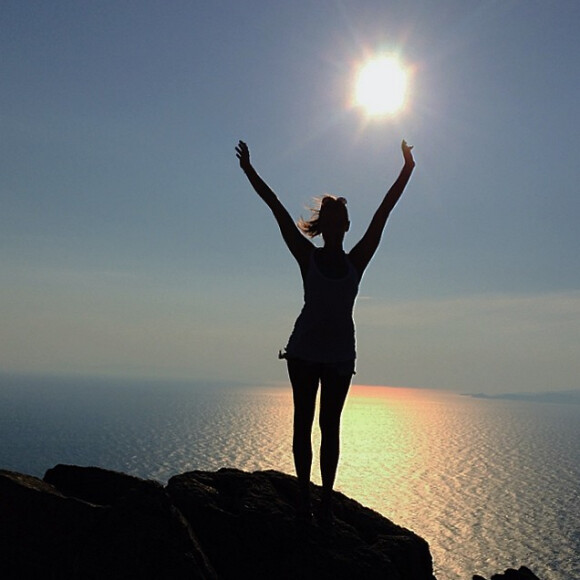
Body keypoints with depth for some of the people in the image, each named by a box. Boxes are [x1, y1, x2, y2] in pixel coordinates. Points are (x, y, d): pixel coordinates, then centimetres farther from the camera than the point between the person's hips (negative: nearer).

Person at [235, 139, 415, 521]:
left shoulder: (357, 261, 3)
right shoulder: (308, 257, 1)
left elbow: (383, 213, 2)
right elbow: (277, 209, -1)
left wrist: (407, 171, 2)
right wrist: (249, 170, -1)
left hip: (340, 352, 1)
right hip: (305, 347, 0)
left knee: (330, 425, 4)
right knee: (303, 421, 2)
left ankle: (327, 497, 6)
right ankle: (304, 493, 5)